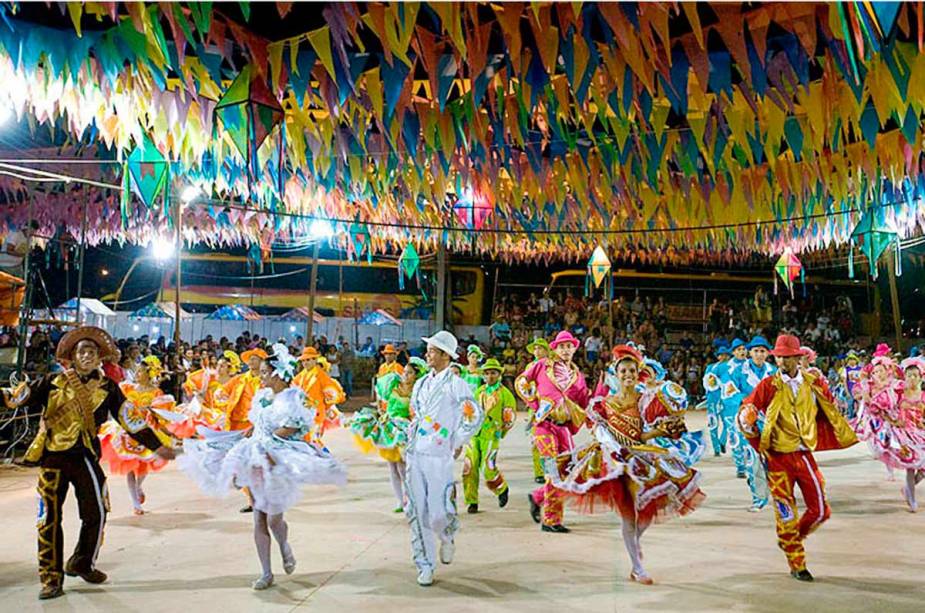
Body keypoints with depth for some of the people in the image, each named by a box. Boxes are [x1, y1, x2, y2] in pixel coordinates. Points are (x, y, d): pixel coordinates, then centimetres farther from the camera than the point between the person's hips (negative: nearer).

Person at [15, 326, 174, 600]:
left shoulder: (106, 387, 5)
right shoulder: (53, 382, 3)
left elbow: (128, 420, 8)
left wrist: (157, 446, 7)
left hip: (84, 456, 1)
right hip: (52, 456, -1)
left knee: (95, 513, 2)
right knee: (49, 518, 3)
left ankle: (81, 564, 26)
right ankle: (52, 578, 17)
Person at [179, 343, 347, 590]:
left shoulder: (294, 397, -9)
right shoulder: (262, 395, 11)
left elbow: (291, 430, -15)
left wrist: (266, 440, -16)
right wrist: (250, 431, 0)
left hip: (280, 461, -6)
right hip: (257, 460, 7)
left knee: (273, 518, -5)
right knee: (259, 520, 5)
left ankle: (285, 548, 29)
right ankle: (266, 573, 14)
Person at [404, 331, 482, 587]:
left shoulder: (456, 385, -5)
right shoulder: (421, 384, 14)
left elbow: (474, 416, -5)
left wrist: (458, 443, 0)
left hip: (439, 456, -5)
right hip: (415, 454, 6)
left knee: (438, 513, -7)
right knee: (418, 512, 4)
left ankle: (447, 539, 29)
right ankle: (425, 566, 16)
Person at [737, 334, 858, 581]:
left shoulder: (814, 383, 3)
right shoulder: (768, 385, -6)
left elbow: (829, 412, 19)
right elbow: (745, 413, -5)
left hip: (805, 455, 3)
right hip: (778, 457, -3)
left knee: (820, 510, 4)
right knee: (786, 514, 4)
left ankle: (790, 540, 32)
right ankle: (797, 565, 21)